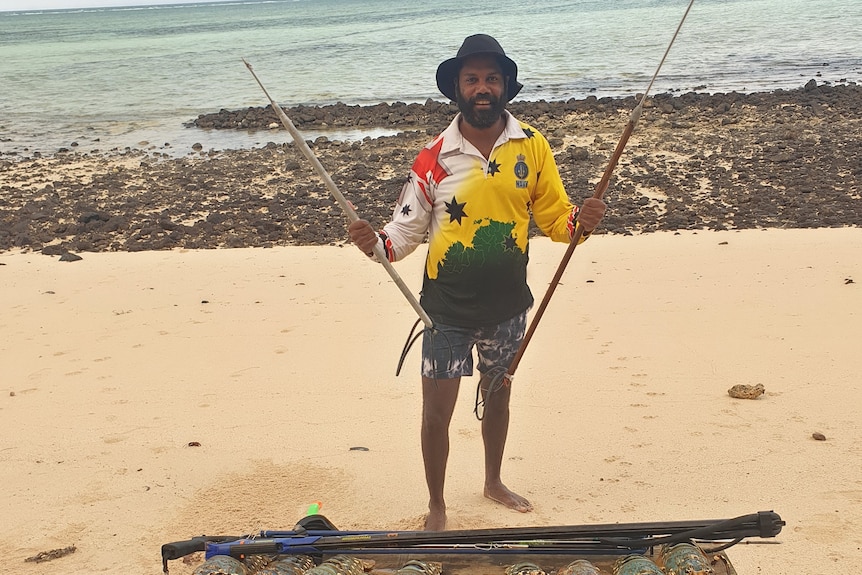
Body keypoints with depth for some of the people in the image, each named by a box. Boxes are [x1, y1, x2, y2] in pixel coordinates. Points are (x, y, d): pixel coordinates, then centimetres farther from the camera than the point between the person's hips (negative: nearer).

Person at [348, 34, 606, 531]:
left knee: (498, 394, 21)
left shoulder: (532, 146, -4)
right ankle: (437, 506, 24)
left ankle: (494, 482, 46)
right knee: (437, 411, 1)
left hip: (508, 304, 2)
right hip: (448, 308, -2)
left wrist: (581, 221, -20)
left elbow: (554, 216, 1)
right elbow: (408, 230, -6)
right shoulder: (435, 158, -9)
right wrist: (376, 243, -26)